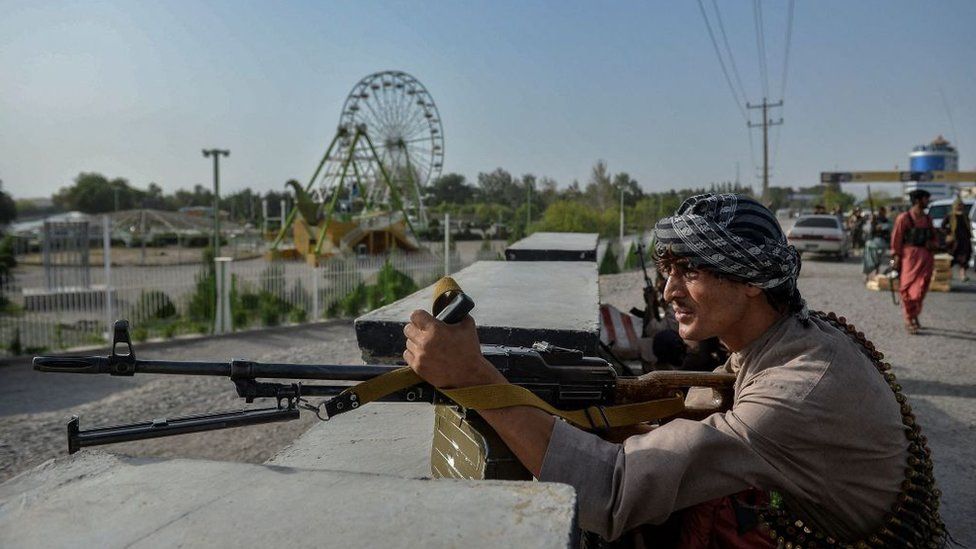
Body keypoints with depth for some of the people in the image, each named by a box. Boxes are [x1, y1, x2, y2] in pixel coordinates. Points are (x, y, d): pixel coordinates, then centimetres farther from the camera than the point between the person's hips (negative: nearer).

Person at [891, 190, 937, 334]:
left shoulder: (927, 219, 13)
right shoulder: (904, 218, -5)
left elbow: (933, 237, 22)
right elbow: (896, 238, -7)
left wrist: (931, 244, -1)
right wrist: (896, 257, -11)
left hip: (925, 257, 6)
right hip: (910, 255, -5)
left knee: (920, 289, 6)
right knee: (908, 289, -4)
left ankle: (915, 316, 24)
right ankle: (909, 321, 1)